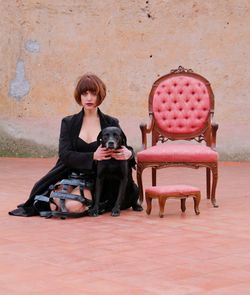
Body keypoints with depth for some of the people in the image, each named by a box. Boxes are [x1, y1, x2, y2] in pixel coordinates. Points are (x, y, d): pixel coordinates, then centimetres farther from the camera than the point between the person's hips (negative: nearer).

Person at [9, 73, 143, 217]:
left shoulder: (111, 123, 7)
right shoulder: (69, 123, 8)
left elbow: (124, 149, 5)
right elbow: (65, 155, -5)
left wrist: (129, 154, -22)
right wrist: (93, 156, -22)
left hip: (96, 179, -1)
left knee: (76, 205, -31)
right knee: (72, 205, -30)